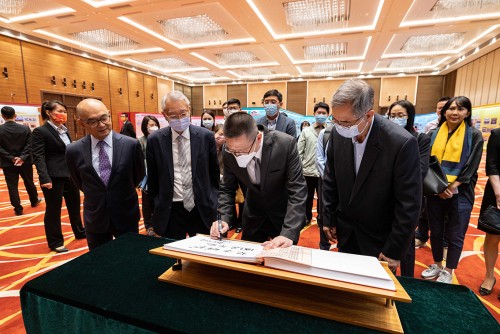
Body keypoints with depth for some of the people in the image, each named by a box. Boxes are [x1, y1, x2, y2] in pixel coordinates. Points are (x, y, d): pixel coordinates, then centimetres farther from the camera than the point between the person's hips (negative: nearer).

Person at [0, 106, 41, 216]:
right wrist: (23, 157, -13)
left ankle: (18, 209, 8)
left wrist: (11, 158, -10)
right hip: (25, 162, 2)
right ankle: (34, 201, 35)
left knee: (12, 186, 5)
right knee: (29, 183, 18)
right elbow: (30, 145, -9)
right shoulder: (25, 128, -3)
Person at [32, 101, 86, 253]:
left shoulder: (64, 130, 11)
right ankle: (55, 242, 21)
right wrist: (45, 178, -25)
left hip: (70, 174, 7)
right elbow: (38, 157, -16)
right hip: (54, 177, -7)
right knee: (53, 210, 6)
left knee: (75, 206, 18)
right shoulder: (40, 131, -9)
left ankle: (80, 232, 35)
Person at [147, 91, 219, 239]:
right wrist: (159, 204, 9)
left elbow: (214, 173, 5)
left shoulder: (206, 136, -4)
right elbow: (152, 178, 7)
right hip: (169, 211, 0)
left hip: (202, 209, 0)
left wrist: (212, 201, 6)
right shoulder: (155, 140, -3)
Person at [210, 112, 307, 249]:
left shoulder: (286, 144, -29)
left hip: (284, 214, -2)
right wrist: (223, 219, -21)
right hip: (253, 216, 3)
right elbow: (227, 189, -5)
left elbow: (297, 191, -27)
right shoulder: (230, 152, -18)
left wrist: (288, 234, -35)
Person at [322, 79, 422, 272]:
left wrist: (394, 251, -13)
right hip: (345, 233, 4)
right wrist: (328, 218, 3)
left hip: (380, 239, -3)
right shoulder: (338, 133, -12)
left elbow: (408, 205, -19)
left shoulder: (402, 143, -25)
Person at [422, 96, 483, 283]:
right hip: (435, 192, 2)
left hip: (459, 193, -2)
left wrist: (451, 187, -15)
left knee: (455, 235, 6)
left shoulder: (474, 136, 0)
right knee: (436, 231, 13)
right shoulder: (434, 134, 5)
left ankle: (448, 272, 23)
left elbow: (471, 167, -6)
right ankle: (437, 265, 30)